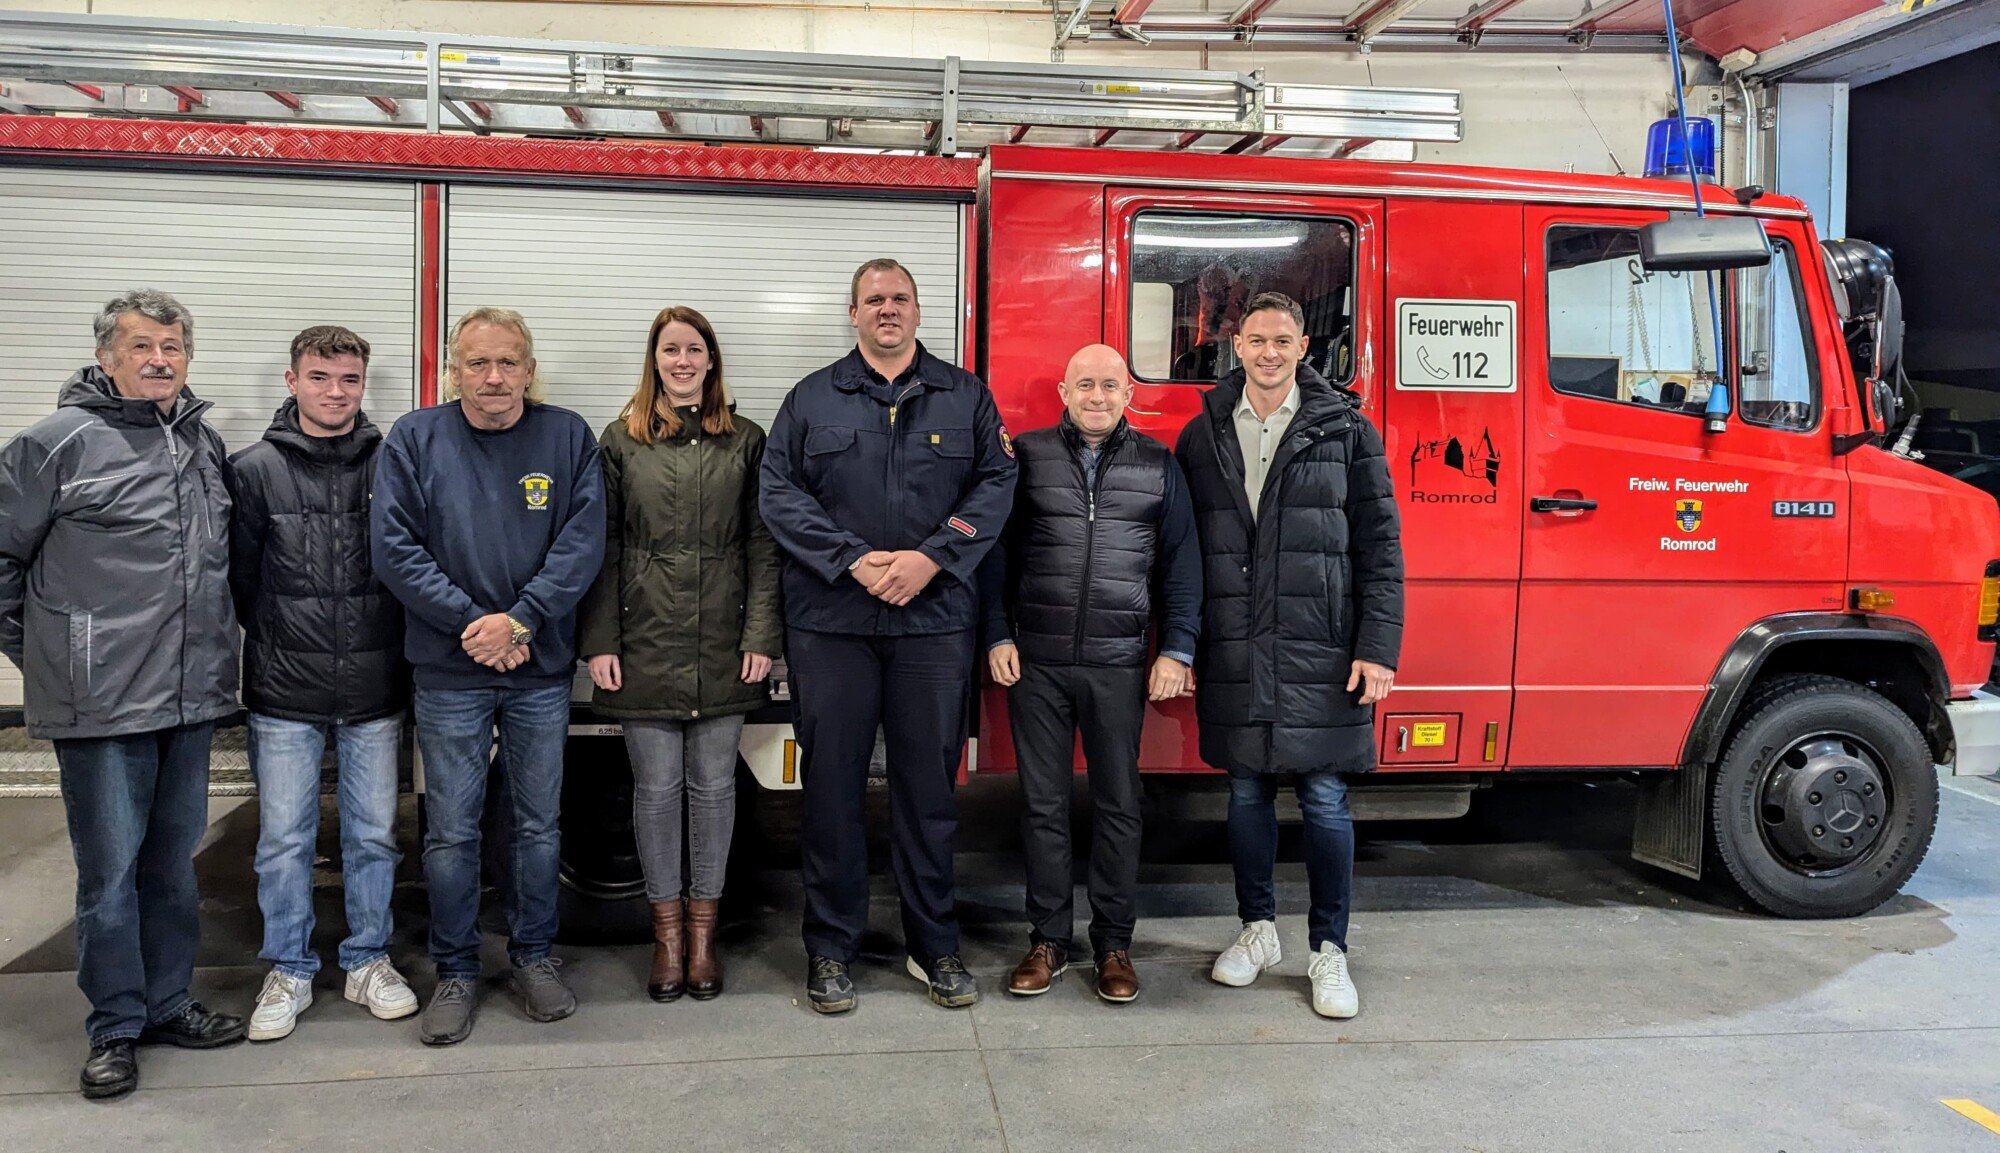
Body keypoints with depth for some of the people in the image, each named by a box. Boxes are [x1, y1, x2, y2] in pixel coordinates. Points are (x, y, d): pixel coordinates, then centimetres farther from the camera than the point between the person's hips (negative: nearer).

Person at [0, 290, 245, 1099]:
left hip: (192, 698, 6)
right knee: (110, 869, 4)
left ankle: (167, 1003, 29)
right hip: (103, 702, -6)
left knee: (174, 863, 16)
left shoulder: (205, 443, 10)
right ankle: (116, 1026, 17)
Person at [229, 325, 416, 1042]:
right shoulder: (255, 469, 0)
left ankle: (370, 961, 26)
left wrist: (398, 659, 3)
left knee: (374, 833, 10)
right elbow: (238, 576, 4)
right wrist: (279, 643, 4)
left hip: (375, 690, 1)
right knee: (284, 838, 7)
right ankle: (288, 972, 23)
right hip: (284, 693, -1)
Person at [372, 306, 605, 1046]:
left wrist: (520, 619, -17)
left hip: (542, 667, 1)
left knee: (539, 822, 11)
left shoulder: (568, 438, 1)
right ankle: (455, 971, 20)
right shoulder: (415, 440, 0)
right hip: (450, 670, -1)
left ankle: (533, 954, 27)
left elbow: (582, 542, -6)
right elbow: (394, 549, -7)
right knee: (452, 830, 6)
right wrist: (472, 622, -15)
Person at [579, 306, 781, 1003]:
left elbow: (762, 547, 4)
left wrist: (762, 633, -4)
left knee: (714, 784, 7)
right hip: (646, 644, 0)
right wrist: (599, 641, -3)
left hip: (722, 646, 1)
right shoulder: (621, 441, 6)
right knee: (657, 787, 4)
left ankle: (703, 928, 21)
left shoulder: (745, 442, 7)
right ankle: (667, 930, 19)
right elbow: (603, 548, 4)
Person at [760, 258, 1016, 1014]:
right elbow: (779, 492, 1)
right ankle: (830, 947, 17)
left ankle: (934, 945, 20)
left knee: (929, 785, 7)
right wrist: (855, 560, -12)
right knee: (832, 785, 4)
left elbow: (995, 484, 1)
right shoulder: (812, 399, 9)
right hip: (831, 621, 0)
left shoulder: (966, 397, 10)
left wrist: (930, 558, -12)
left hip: (935, 619, 1)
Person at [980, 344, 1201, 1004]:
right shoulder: (1028, 456, 6)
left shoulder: (1158, 466, 7)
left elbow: (1181, 565, 6)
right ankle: (1048, 939, 18)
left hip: (1119, 665, 0)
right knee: (1043, 804, 6)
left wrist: (1177, 650, -1)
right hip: (1036, 662, 0)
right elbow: (996, 552, 6)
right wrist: (998, 637, -1)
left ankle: (1113, 943, 18)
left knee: (1118, 805, 6)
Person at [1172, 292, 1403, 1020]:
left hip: (1320, 658, -2)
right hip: (1234, 657, 2)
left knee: (1324, 801, 2)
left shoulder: (1346, 431, 1)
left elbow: (1379, 546, -1)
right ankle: (1257, 930, 29)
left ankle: (1328, 951, 16)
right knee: (1247, 794, 12)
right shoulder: (1203, 436, 9)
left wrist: (1378, 648, -8)